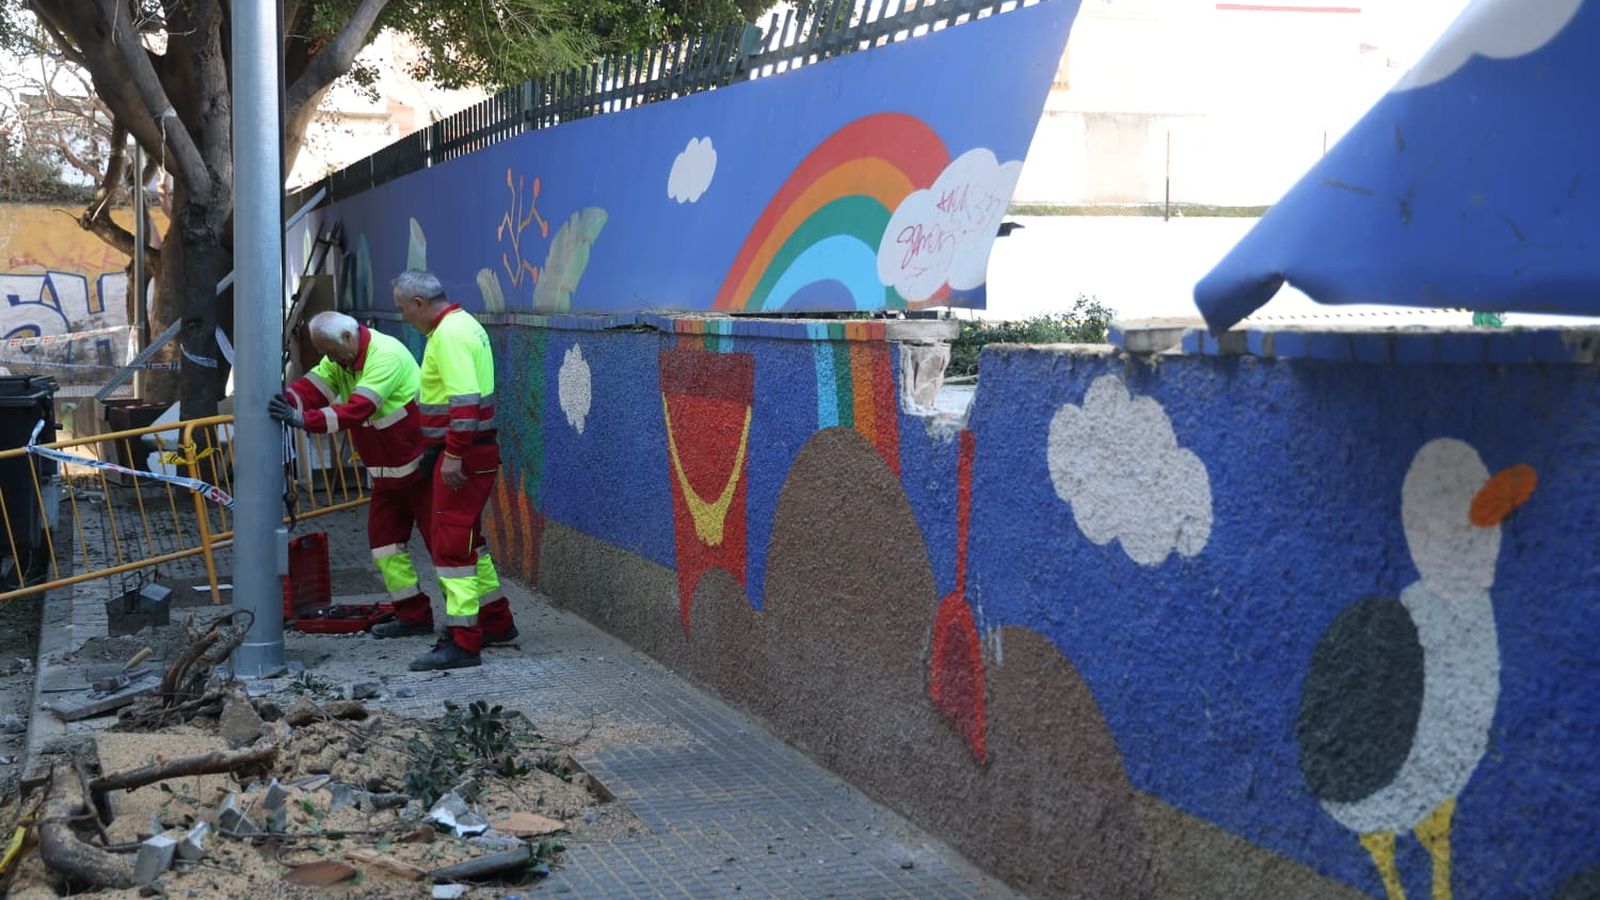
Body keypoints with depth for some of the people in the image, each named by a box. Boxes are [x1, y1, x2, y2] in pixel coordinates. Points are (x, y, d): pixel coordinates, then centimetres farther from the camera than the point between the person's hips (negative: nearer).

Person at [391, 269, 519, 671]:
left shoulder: (449, 334, -18)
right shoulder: (462, 323, 16)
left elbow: (464, 400, -27)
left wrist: (453, 455, -26)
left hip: (463, 456, -11)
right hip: (473, 452, 11)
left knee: (450, 543, -8)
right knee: (467, 539, 20)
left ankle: (461, 641, -6)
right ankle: (496, 623, 30)